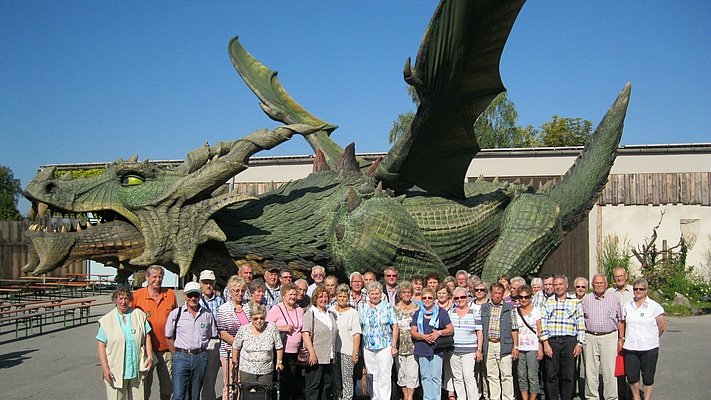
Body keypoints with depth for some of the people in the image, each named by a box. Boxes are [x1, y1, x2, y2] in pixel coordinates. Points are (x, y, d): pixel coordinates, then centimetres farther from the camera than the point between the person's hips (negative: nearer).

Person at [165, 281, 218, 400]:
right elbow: (169, 337, 7)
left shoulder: (207, 315, 6)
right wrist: (178, 354, 4)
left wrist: (200, 351, 7)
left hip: (200, 358, 2)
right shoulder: (176, 314, 1)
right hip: (181, 357, -2)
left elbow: (211, 336, 15)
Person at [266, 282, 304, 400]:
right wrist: (282, 328, -16)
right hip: (281, 352, -5)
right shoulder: (276, 309, -3)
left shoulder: (300, 310, 14)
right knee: (281, 381, -3)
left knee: (295, 382, 4)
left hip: (296, 352, 5)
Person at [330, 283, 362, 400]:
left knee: (347, 378, -5)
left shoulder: (353, 313, -1)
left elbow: (356, 334, -4)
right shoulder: (331, 311, 9)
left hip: (347, 351, -3)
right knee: (335, 378, 8)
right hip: (333, 350, 3)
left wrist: (355, 352, -11)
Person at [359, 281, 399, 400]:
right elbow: (358, 329, 13)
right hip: (367, 348, 3)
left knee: (384, 376, -5)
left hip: (385, 347, -3)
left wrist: (394, 346, -6)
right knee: (372, 377, 9)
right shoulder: (363, 309, 10)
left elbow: (395, 328, 0)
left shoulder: (387, 307, 2)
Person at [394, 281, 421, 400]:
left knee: (412, 372, -7)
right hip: (399, 345, 1)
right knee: (401, 373, 6)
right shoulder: (395, 308, 6)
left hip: (413, 345, -1)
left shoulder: (417, 308, 5)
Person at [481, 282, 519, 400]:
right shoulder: (484, 308, 11)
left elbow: (514, 329, 2)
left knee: (506, 375, -1)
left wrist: (515, 346, -4)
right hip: (489, 345, 3)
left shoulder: (509, 308, 5)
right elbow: (480, 329, 13)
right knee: (491, 376, 6)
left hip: (504, 346, -2)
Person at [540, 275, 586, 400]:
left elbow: (581, 324, 5)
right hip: (551, 341, 1)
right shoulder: (548, 302, 11)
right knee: (551, 375, 1)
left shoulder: (575, 302, 8)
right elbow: (543, 323, 5)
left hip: (569, 341, -1)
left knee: (568, 375, 1)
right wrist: (545, 343, -4)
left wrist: (579, 343, -2)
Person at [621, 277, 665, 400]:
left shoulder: (654, 306, -3)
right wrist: (622, 339, 10)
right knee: (631, 376, 7)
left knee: (648, 377, 5)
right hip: (630, 348, 3)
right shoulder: (627, 306, 8)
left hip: (649, 348, -3)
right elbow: (624, 324, 17)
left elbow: (662, 326, 2)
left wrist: (651, 338, 10)